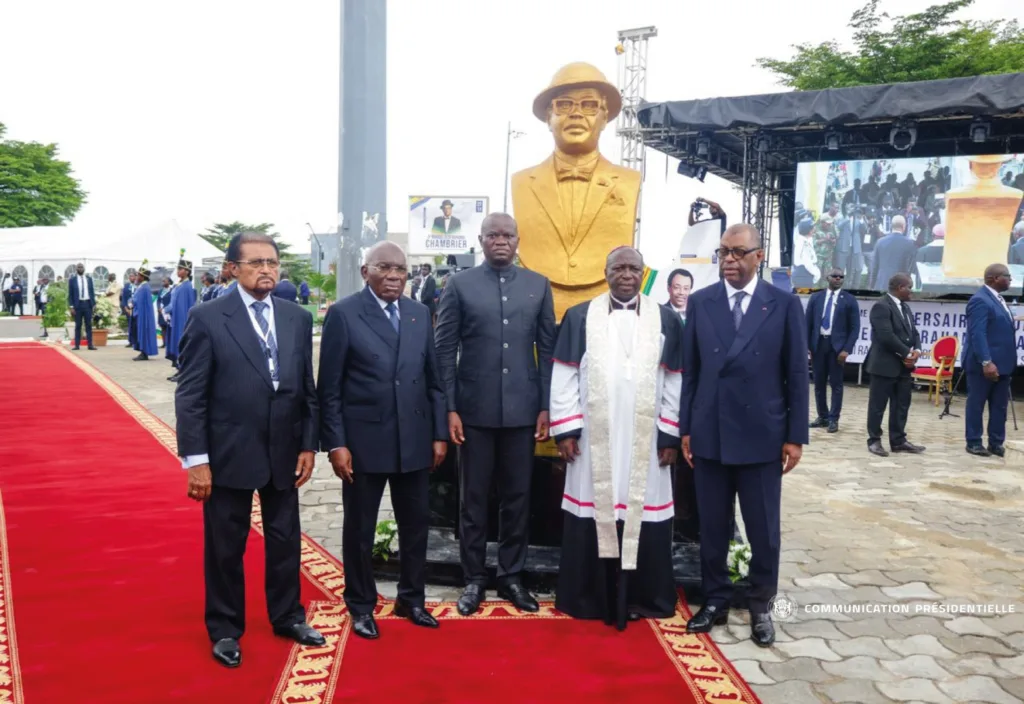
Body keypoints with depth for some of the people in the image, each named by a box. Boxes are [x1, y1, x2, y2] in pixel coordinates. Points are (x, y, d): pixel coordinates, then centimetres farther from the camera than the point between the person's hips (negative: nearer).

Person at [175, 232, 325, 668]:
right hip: (228, 453, -4)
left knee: (285, 539, 16)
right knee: (225, 547, 11)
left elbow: (307, 389, 8)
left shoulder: (298, 319, 5)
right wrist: (195, 460, -13)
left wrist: (308, 445, 4)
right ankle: (225, 630, 29)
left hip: (284, 452, 4)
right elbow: (190, 395, -10)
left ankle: (287, 616, 35)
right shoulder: (207, 318, -8)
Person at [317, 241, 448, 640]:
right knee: (360, 529, 10)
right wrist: (335, 443, -11)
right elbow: (329, 388, -7)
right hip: (364, 440, -4)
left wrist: (439, 433, 5)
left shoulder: (420, 314, 7)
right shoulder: (343, 314, -7)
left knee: (416, 524, 14)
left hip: (415, 439, 4)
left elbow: (433, 379, 9)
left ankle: (411, 598, 32)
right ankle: (361, 605, 29)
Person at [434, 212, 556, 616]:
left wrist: (546, 406, 1)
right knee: (473, 498, 8)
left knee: (517, 497, 9)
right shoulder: (460, 285, 1)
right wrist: (450, 408, -6)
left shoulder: (538, 286, 6)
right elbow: (445, 350, -1)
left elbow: (548, 349, 6)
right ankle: (474, 579, 21)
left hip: (522, 409, 2)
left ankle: (511, 576, 24)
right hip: (475, 410, -1)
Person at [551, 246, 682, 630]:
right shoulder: (579, 317, 4)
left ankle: (640, 598, 20)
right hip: (593, 439, 0)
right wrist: (565, 430, -5)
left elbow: (674, 383, 5)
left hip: (645, 441, 1)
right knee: (593, 514, 5)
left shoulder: (666, 320, 6)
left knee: (642, 514, 5)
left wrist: (671, 436, 1)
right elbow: (563, 378, 1)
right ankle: (589, 598, 18)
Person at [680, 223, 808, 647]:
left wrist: (795, 435, -3)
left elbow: (797, 374, -1)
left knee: (763, 530, 8)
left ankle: (760, 607, 26)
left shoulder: (785, 305, -1)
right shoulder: (699, 302, 4)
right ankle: (715, 601, 27)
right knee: (712, 527, 11)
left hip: (762, 435, -1)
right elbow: (690, 370, 5)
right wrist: (686, 428, 3)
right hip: (709, 434, 2)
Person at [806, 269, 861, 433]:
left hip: (837, 345, -2)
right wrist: (807, 345, -1)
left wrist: (847, 349, -11)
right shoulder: (815, 297, 8)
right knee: (819, 383, 7)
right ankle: (823, 416, 18)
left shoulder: (849, 300, 2)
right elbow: (808, 323, 8)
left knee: (836, 384, 1)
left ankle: (834, 419, 6)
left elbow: (855, 328, -1)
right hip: (818, 344, 2)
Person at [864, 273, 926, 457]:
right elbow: (886, 336, -23)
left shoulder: (905, 307, 15)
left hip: (903, 365, 9)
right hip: (885, 364, -9)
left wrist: (916, 350, -6)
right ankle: (874, 440, 9)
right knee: (878, 405, 1)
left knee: (901, 405, 11)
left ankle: (898, 441, 19)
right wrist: (907, 353, -15)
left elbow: (913, 332, 14)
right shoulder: (881, 306, -15)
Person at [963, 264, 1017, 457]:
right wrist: (986, 362, -27)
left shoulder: (998, 299, 15)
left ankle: (996, 443, 19)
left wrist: (1009, 361, 17)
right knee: (976, 404, 2)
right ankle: (974, 443, 10)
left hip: (1001, 363, 9)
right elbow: (978, 334, -22)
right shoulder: (980, 300, -15)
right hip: (984, 364, -9)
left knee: (1000, 406, 11)